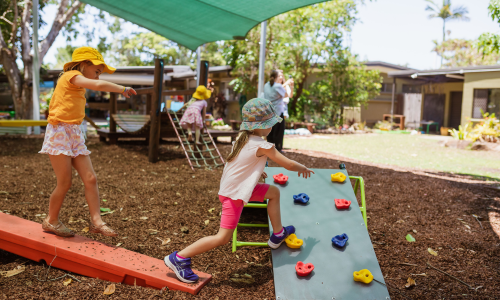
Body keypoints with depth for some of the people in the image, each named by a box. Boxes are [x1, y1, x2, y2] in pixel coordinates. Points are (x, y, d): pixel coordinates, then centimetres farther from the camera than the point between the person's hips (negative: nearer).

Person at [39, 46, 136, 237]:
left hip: (75, 135, 9)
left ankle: (96, 221, -3)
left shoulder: (77, 85, 20)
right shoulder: (71, 76, -6)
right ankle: (51, 221, 17)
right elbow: (99, 85, -23)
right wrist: (123, 89, -13)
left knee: (90, 179, -3)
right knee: (65, 182, -3)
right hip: (59, 132, -9)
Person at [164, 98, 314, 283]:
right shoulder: (262, 146, -21)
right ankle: (178, 258, 1)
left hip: (233, 186, 10)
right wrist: (303, 168, 5)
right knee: (223, 238, -6)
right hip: (234, 194, -10)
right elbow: (289, 165, -14)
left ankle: (278, 234, 32)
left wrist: (257, 170, 23)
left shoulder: (243, 138, 2)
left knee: (274, 192, 19)